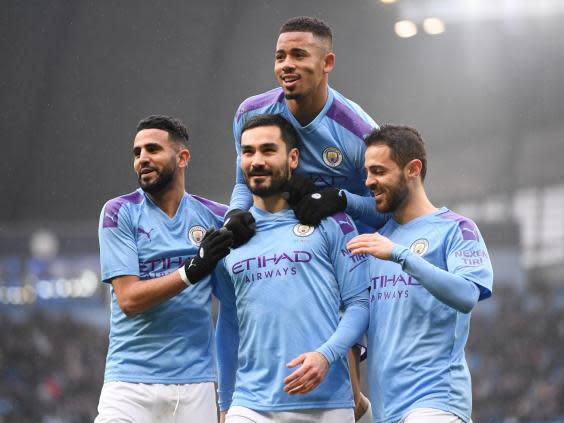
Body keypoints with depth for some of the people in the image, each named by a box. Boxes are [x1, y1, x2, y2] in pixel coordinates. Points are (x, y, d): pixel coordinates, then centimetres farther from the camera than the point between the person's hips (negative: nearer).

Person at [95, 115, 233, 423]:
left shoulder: (214, 217, 8)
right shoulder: (120, 212, 1)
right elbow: (129, 299, -7)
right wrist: (192, 271, -20)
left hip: (195, 384, 2)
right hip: (131, 381, -2)